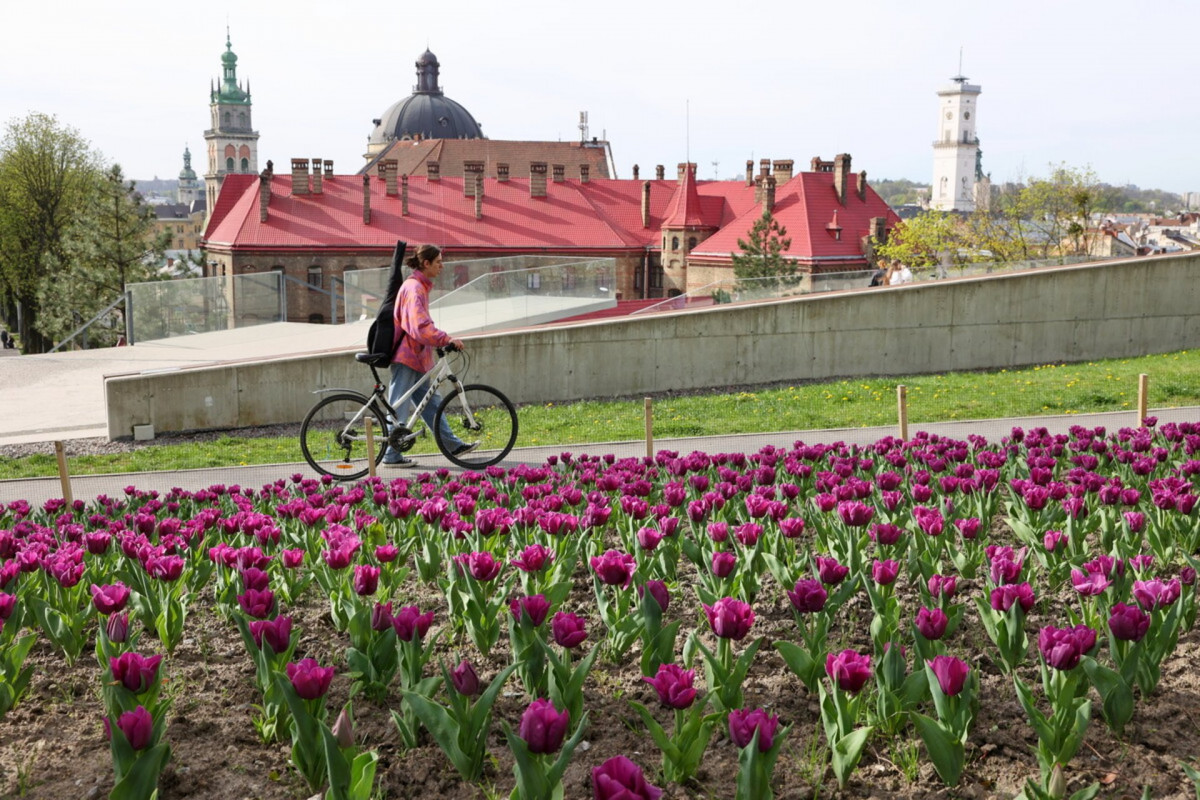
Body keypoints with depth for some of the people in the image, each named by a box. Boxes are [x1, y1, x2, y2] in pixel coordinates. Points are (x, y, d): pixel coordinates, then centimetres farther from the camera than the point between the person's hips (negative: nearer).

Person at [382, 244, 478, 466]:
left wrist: (442, 341, 15)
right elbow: (420, 326, -29)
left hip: (417, 356, 10)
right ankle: (391, 456, 3)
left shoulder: (420, 286, 14)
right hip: (406, 356, -10)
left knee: (431, 402, 14)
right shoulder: (414, 288, -18)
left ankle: (453, 445, 19)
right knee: (399, 408, -3)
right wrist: (447, 339, -30)